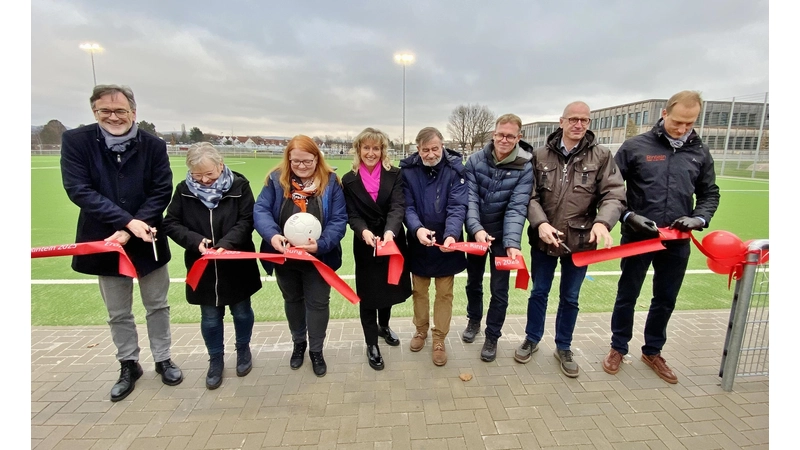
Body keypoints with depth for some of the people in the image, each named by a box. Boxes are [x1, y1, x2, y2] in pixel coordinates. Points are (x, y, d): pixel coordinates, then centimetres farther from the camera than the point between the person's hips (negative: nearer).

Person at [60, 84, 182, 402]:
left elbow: (161, 193, -9)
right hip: (105, 240, 0)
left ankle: (163, 359, 31)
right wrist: (127, 221, -23)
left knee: (157, 306, 13)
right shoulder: (75, 141, -6)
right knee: (118, 313, 14)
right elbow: (78, 190, -13)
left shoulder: (153, 145, -6)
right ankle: (129, 365, 33)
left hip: (147, 241, 0)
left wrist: (129, 231, -18)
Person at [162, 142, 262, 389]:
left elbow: (247, 221, -10)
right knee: (210, 317, 13)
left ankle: (243, 349, 40)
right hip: (202, 267, 2)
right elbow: (171, 224, -2)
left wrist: (226, 243, -24)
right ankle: (216, 359, 34)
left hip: (237, 265, -1)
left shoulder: (239, 185, -9)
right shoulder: (184, 190, -3)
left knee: (241, 311, 15)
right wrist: (195, 240, -19)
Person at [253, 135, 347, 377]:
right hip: (284, 256, 2)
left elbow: (339, 220, -14)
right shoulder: (276, 179, -5)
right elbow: (260, 210, -12)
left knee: (318, 303, 10)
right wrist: (272, 235, -31)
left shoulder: (330, 181, -10)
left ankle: (316, 350, 33)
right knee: (292, 300, 21)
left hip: (318, 257, -2)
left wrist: (321, 244, -30)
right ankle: (298, 343, 45)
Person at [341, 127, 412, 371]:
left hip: (392, 241, 1)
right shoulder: (349, 180, -2)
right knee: (368, 294, 7)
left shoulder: (394, 175, -4)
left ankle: (384, 326, 46)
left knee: (389, 286, 19)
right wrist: (363, 231, -29)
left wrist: (390, 231, -35)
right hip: (365, 245, -1)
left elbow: (398, 207, -16)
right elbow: (352, 215, -7)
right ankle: (371, 345, 25)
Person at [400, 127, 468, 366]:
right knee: (419, 290, 17)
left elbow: (457, 206, -19)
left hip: (446, 243, -1)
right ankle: (421, 330, 40)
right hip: (418, 243, 2)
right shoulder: (407, 169, -7)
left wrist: (452, 234, -36)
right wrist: (417, 229, -33)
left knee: (444, 293, 11)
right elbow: (407, 206, -13)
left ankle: (439, 339, 29)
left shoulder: (455, 168, -11)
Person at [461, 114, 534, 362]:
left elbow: (517, 208, -20)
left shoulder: (525, 168, -12)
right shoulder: (476, 160, -9)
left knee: (499, 288, 6)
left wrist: (512, 243, -32)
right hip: (476, 232, 2)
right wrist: (476, 228, -30)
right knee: (473, 280, 18)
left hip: (503, 235, -1)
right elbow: (470, 197, -15)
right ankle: (473, 320, 43)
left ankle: (492, 336, 26)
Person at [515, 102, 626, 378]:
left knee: (570, 298, 16)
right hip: (544, 239, 0)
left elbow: (614, 195, -9)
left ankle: (563, 348, 36)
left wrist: (602, 222, -28)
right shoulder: (541, 155, -3)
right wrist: (540, 223, -22)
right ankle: (532, 339, 37)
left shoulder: (601, 156, -3)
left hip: (581, 241, 0)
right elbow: (530, 196, -5)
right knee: (539, 292, 16)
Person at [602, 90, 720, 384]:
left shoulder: (700, 152, 5)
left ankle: (652, 352, 35)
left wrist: (698, 218, -6)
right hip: (637, 238, -3)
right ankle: (618, 348, 29)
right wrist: (628, 216, -17)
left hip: (677, 243, 4)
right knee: (627, 296, 10)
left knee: (666, 300, 15)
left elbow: (710, 194, 13)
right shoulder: (635, 146, -6)